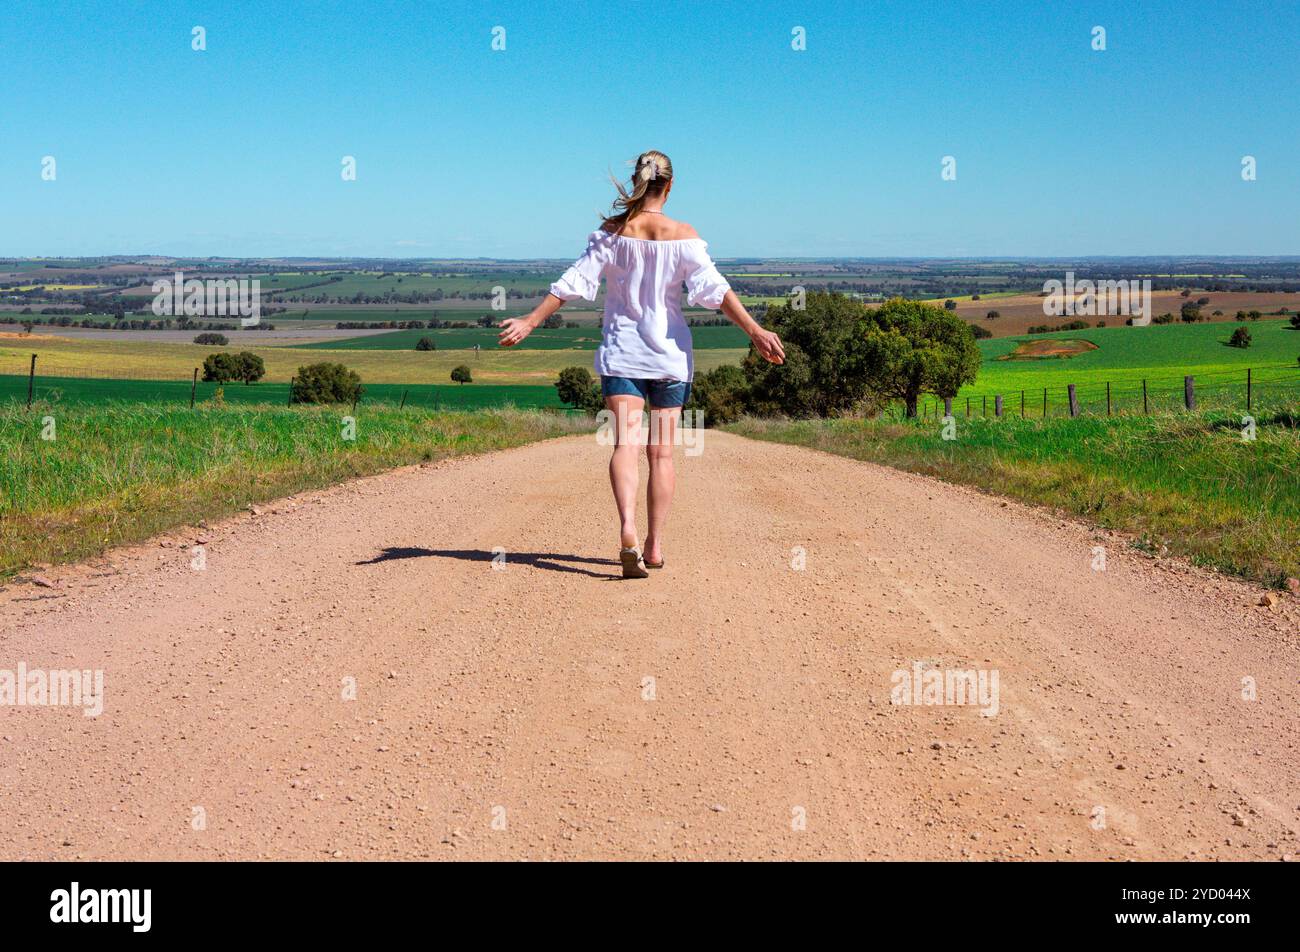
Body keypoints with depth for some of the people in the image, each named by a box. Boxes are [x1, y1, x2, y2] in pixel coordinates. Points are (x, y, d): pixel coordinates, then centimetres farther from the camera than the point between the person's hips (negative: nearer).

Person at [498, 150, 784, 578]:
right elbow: (714, 288, -12)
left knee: (625, 443, -8)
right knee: (661, 451, 9)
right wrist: (755, 330, -13)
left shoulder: (611, 231, -1)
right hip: (669, 352, 0)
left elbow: (575, 280, -5)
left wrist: (530, 321, -2)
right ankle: (655, 545, 13)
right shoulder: (683, 236, -3)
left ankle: (627, 527, -33)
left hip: (621, 351, 0)